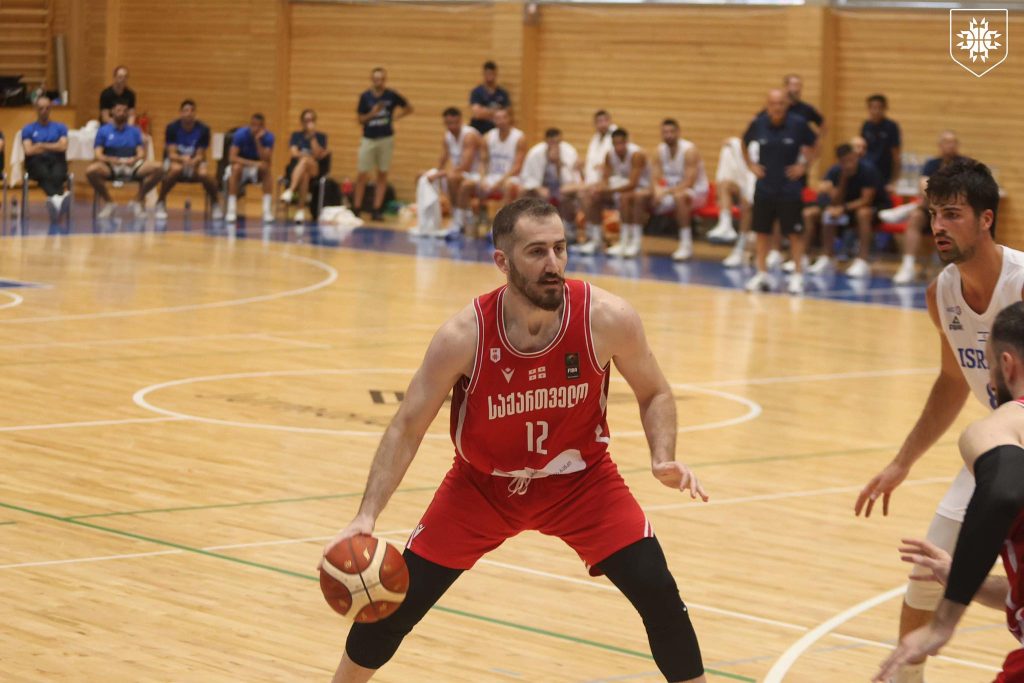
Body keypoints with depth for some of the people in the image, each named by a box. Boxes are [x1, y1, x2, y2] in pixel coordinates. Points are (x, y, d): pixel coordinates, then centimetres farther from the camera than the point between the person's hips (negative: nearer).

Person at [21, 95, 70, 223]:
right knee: (44, 174, -40)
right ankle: (62, 195, -69)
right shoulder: (28, 129, 18)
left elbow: (63, 147, 5)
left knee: (57, 175, -38)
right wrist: (53, 147, 8)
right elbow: (29, 151, 3)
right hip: (36, 162, -2)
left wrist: (41, 145, 6)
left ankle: (54, 198, -68)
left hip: (56, 161, 2)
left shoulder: (60, 127, 21)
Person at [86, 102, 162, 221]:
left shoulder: (135, 131, 19)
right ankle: (107, 203, -10)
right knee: (91, 171, -36)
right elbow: (98, 154, 3)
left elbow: (141, 153, 10)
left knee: (157, 169, -26)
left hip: (132, 166, 2)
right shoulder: (103, 130, 12)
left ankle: (138, 201, -5)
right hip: (111, 167, -2)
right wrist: (111, 160, -19)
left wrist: (134, 159, -15)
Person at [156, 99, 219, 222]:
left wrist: (194, 161, -37)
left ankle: (215, 203, -4)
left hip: (195, 161, 1)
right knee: (176, 169, -37)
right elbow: (171, 154, -17)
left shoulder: (203, 129, -12)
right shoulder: (172, 128, -13)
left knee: (203, 174, -33)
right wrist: (182, 158, -40)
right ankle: (161, 202, -18)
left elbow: (200, 155, -13)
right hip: (176, 159, -1)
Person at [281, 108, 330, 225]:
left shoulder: (321, 136, 14)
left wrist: (312, 136, -5)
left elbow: (318, 155, -3)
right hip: (295, 170, 1)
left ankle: (290, 191, -56)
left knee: (305, 161, -39)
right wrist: (310, 155, -10)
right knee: (304, 174, -40)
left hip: (314, 169, -1)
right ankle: (301, 210, -52)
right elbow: (294, 153, 0)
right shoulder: (296, 135, 18)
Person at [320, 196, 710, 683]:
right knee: (397, 601, -2)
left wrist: (664, 459, -24)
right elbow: (406, 429, -17)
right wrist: (366, 516, -27)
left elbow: (654, 393, -5)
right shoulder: (464, 336, -26)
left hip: (581, 479, 0)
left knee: (658, 593, -15)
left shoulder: (607, 319, -24)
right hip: (482, 484, 0)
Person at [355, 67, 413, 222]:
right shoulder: (365, 96, -2)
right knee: (362, 175, -1)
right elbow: (360, 119, -1)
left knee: (382, 174, 3)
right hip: (368, 139, 0)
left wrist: (395, 117, 0)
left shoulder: (391, 95, -2)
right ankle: (357, 208, 7)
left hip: (386, 138, 0)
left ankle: (377, 209, 7)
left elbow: (408, 108, 10)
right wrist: (372, 113, -18)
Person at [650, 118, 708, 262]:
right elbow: (655, 180, -3)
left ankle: (686, 244, -35)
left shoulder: (689, 150, -19)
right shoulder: (660, 150, -1)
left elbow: (689, 183, -26)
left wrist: (666, 192, -35)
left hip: (696, 191, -6)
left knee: (679, 196, -40)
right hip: (672, 190, 6)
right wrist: (658, 191, -27)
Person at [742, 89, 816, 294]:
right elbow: (745, 143, 16)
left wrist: (804, 165, -2)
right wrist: (751, 165, 8)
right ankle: (762, 274, 18)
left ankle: (797, 275, 5)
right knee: (762, 230, 7)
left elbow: (811, 144, 7)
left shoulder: (798, 124, -9)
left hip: (790, 187, -3)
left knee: (795, 231, -2)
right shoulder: (758, 124, -3)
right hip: (764, 187, 3)